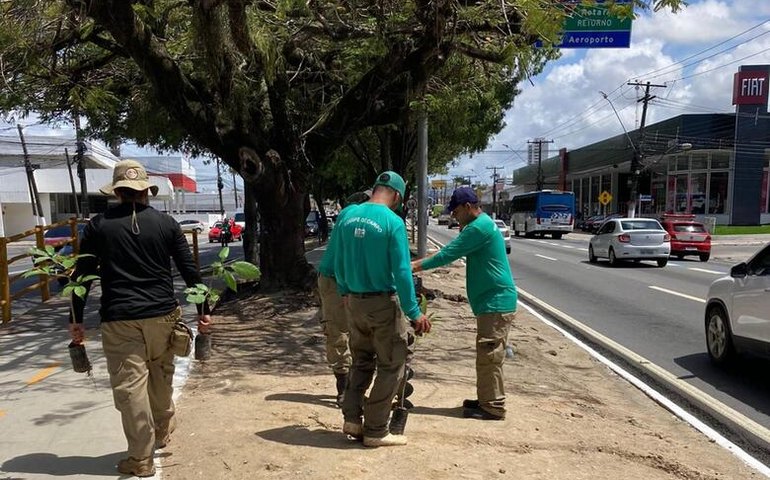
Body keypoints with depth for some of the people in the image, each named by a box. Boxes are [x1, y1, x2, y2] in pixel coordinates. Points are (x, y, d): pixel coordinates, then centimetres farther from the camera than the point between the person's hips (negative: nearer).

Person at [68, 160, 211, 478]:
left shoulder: (99, 225, 1)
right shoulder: (166, 223, 3)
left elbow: (82, 275, 1)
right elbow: (189, 270, 2)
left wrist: (76, 320, 8)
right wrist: (203, 311, 9)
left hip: (119, 320, -2)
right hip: (162, 315, 2)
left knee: (130, 386, 3)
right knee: (161, 378, 21)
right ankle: (162, 433, 40)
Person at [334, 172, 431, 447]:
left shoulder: (347, 215, 1)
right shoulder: (393, 222, -15)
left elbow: (338, 262, 8)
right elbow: (402, 272, -16)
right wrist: (414, 313, -9)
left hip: (354, 301, 6)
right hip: (383, 303, -6)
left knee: (361, 361, 21)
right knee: (391, 366, 7)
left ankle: (352, 419, 16)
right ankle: (375, 431, 11)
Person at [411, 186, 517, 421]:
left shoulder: (479, 227, -18)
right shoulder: (481, 224, 16)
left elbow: (449, 253, -17)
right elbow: (452, 250, 20)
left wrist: (418, 266, -7)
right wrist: (421, 262, 13)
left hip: (496, 302, -11)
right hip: (492, 301, 11)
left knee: (489, 356, -4)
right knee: (486, 354, 16)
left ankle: (493, 407, 3)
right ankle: (486, 400, 26)